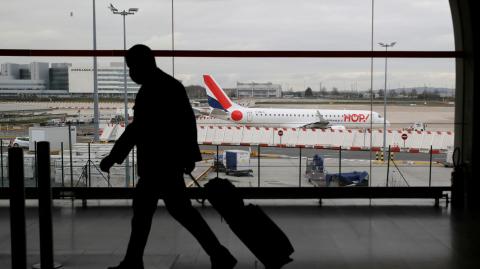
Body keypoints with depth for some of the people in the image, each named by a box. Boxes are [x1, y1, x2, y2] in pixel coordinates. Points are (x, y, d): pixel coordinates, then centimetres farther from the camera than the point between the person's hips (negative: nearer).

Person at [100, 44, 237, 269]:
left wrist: (113, 157, -14)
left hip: (161, 161, -10)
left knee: (180, 210, -3)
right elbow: (188, 121, 16)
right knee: (142, 207, 14)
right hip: (165, 158, 10)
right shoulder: (169, 84, 13)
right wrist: (189, 155, 20)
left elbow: (137, 128, -20)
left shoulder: (152, 90, -17)